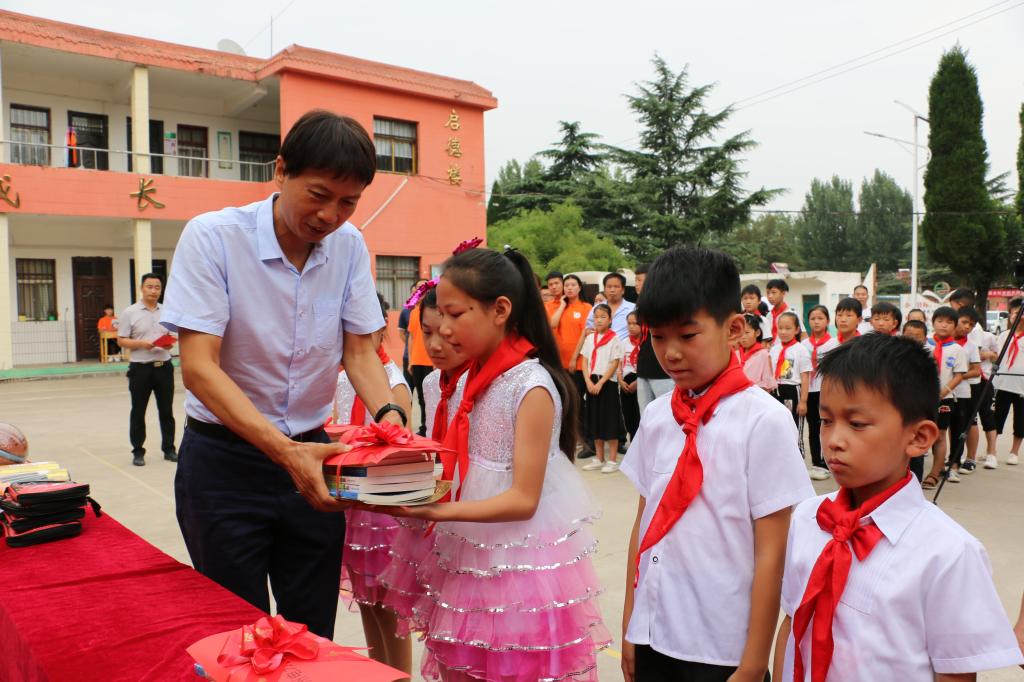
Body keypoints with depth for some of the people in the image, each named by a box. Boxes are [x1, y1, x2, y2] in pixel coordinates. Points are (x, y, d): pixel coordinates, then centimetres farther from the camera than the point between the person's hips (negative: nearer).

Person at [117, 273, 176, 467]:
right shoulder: (130, 313, -3)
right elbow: (121, 341, -2)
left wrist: (171, 343, -7)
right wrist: (141, 344, -19)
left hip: (164, 366, 3)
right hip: (140, 368, -3)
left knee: (166, 410, 9)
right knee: (138, 411, 5)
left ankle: (169, 448, 19)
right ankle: (138, 451, 16)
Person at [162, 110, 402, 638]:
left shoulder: (349, 245, -4)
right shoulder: (212, 237, -16)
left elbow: (359, 349, 0)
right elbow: (198, 368, -22)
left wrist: (387, 413, -21)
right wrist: (284, 450, -33)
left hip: (309, 454, 4)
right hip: (225, 460, -3)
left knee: (315, 635, 13)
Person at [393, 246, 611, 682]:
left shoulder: (532, 385, -17)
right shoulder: (478, 378, 7)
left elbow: (523, 499, -20)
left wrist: (439, 512, -26)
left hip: (519, 562, -7)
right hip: (472, 558, 7)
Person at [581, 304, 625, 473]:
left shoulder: (614, 340, -4)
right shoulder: (589, 338, 10)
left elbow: (614, 365, -9)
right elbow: (585, 362, 8)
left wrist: (600, 383, -15)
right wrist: (589, 382, -6)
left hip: (608, 383, -5)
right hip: (592, 383, 5)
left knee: (610, 421, -3)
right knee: (595, 421, 10)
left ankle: (612, 461, 4)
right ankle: (599, 459, 20)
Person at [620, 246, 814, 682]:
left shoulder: (763, 420, -13)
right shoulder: (656, 416, 1)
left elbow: (771, 553, -12)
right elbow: (644, 521, 7)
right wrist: (629, 627, 10)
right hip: (653, 635, 4)